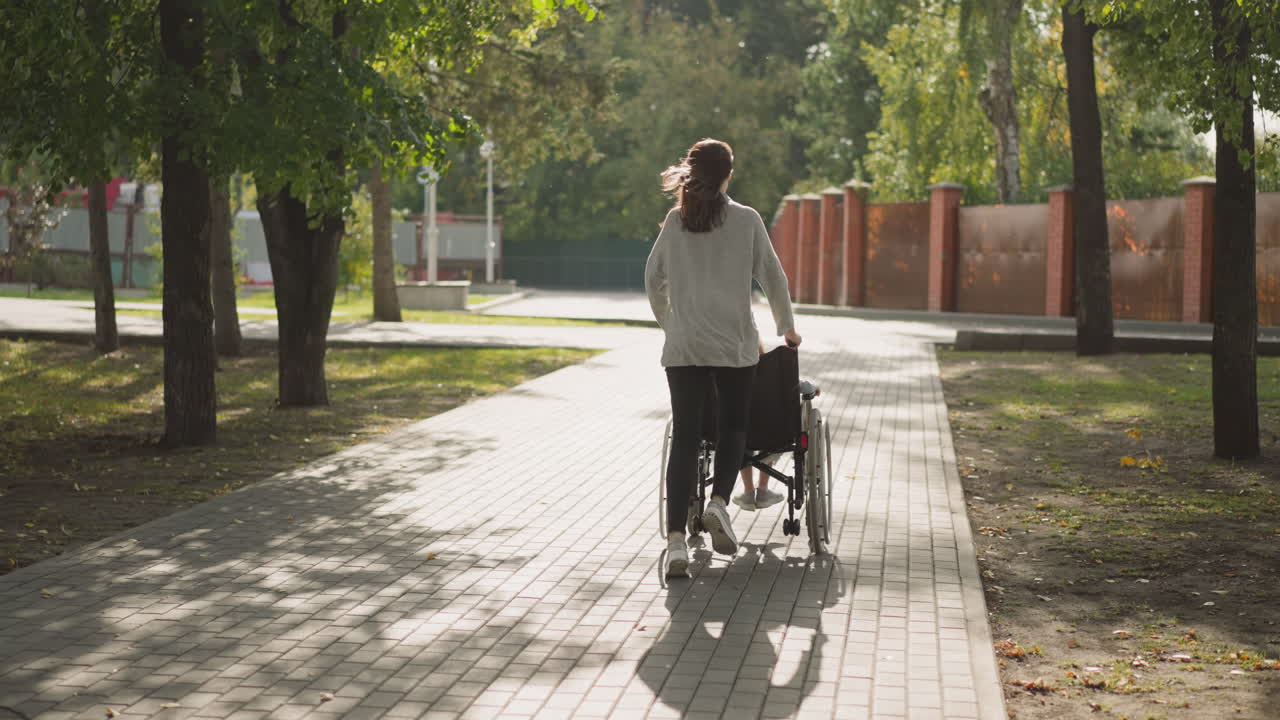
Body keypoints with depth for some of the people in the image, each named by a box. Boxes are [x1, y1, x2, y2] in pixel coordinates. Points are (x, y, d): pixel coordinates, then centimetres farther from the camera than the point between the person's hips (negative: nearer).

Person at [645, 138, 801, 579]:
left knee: (684, 437, 1)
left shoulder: (674, 221, 5)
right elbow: (772, 277, 2)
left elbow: (653, 279, 12)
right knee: (733, 426, 17)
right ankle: (718, 502, -7)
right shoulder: (746, 221, -2)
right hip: (734, 344, -2)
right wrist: (787, 328, 16)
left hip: (683, 346, 2)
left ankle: (676, 541, -8)